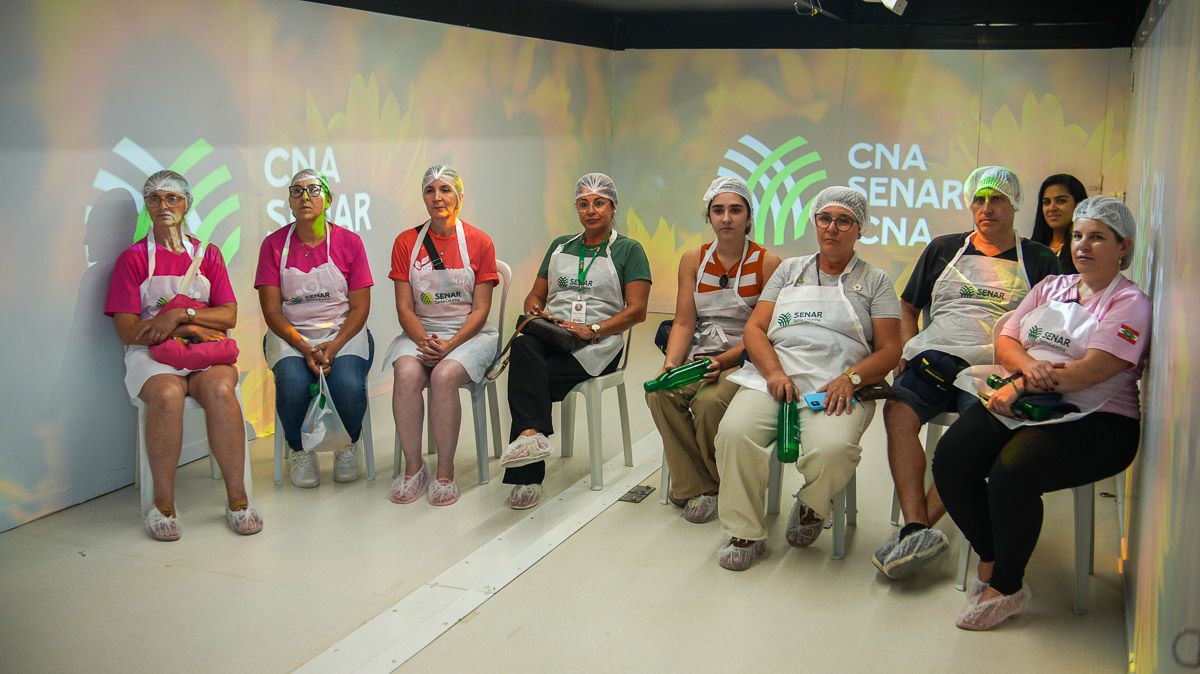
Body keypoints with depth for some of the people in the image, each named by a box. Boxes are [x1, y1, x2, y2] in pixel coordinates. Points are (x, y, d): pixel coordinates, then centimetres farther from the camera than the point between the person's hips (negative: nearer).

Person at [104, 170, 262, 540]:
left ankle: (237, 499, -27)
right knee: (168, 395, -36)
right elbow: (128, 331, -1)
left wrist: (181, 314, -9)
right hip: (152, 355, -1)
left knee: (221, 389, -33)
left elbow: (229, 316, 6)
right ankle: (163, 504, -26)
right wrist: (187, 328, -8)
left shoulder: (207, 254, 17)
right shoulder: (133, 258, 9)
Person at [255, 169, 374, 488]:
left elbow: (360, 307, 0)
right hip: (290, 335, 0)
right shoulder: (274, 244, 3)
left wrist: (334, 346, -16)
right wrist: (305, 348, -16)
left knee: (348, 385, -29)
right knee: (293, 385, -30)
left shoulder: (349, 242, 2)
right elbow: (272, 311, -1)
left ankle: (347, 447, 2)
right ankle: (300, 452, -2)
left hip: (344, 333, 0)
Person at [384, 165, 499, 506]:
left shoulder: (479, 242, 0)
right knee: (406, 373, -30)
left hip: (469, 334, -2)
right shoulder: (406, 242, 6)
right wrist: (424, 341, -15)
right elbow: (404, 307, 3)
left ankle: (445, 472, -18)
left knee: (444, 376, -32)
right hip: (419, 333, 2)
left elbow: (480, 310, -3)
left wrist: (449, 345, -17)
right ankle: (413, 467, -15)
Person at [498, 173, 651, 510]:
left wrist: (592, 330, -14)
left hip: (595, 345, -4)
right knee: (522, 345, -34)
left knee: (524, 379, -29)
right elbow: (535, 296, 25)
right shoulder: (560, 246, 25)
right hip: (549, 336, 4)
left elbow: (637, 310, -1)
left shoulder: (629, 250, 9)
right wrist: (535, 311, -1)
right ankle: (532, 434, -48)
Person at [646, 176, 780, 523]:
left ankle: (724, 485, -5)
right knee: (660, 392, -26)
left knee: (710, 401, -33)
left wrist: (723, 360, -21)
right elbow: (684, 323, 4)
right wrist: (671, 364, -14)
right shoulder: (693, 260, 9)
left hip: (744, 360, -4)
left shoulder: (767, 263, -3)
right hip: (699, 355, 4)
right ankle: (697, 487, -13)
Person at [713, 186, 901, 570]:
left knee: (832, 449, -35)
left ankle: (811, 507, 0)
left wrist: (850, 378, -13)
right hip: (773, 376, 2)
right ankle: (745, 533, -12)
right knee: (735, 433, -29)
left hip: (837, 388, -2)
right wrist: (774, 372, -7)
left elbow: (889, 350, 7)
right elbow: (754, 328, 12)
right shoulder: (790, 270, 22)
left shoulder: (875, 281, 15)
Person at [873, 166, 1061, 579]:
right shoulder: (943, 249, 22)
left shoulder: (1039, 261, 16)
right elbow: (908, 307, 27)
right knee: (898, 411, -29)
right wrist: (908, 351, 8)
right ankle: (918, 529, -36)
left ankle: (917, 526, -34)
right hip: (935, 355, 2)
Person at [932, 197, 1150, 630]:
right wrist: (1026, 366, -12)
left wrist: (1020, 387, -17)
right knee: (949, 460, -18)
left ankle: (1007, 585, -11)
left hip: (1093, 421, -6)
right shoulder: (1050, 287, 20)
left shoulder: (1130, 303, 0)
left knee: (1011, 471, -32)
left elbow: (1093, 370, -14)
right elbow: (1005, 342, 12)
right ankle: (990, 561, 0)